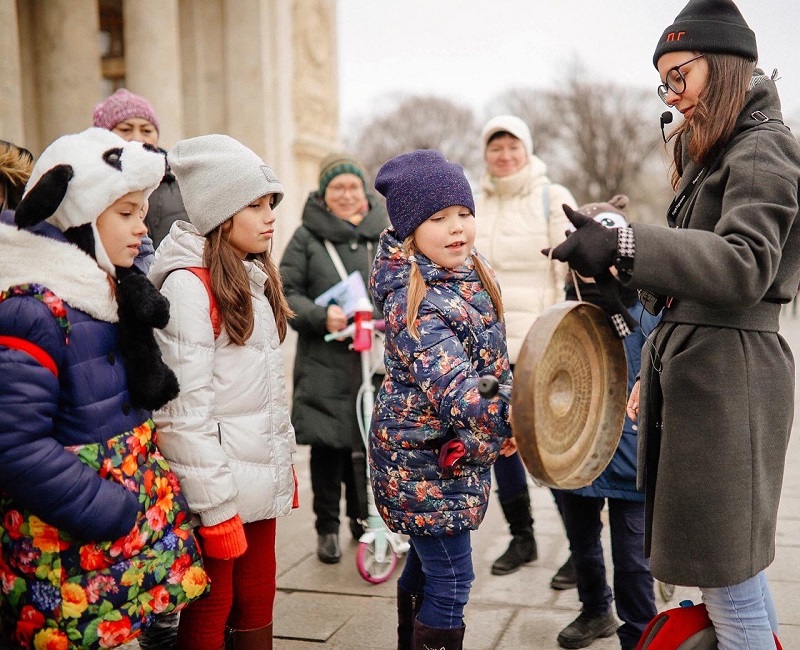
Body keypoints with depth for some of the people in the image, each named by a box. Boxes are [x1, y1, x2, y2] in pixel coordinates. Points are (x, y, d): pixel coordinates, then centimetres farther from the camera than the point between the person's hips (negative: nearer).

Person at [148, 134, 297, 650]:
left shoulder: (254, 277, 11)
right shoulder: (188, 284, -15)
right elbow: (184, 408, -19)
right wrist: (215, 507, -19)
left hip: (262, 483, 8)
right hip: (217, 490, -8)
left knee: (257, 608, 16)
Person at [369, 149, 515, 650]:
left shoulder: (474, 275, 3)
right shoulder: (414, 304, -24)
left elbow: (494, 360, 14)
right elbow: (450, 384, -37)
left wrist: (505, 416, 7)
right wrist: (513, 421, -50)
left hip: (456, 451, 9)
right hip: (426, 460, -9)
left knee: (426, 563, 22)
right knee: (451, 580, -3)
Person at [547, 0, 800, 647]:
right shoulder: (714, 156, 24)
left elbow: (745, 263, -24)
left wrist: (625, 247, -37)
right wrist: (658, 374, 23)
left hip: (727, 375, -10)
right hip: (693, 369, 10)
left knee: (729, 583, -5)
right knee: (738, 571, 15)